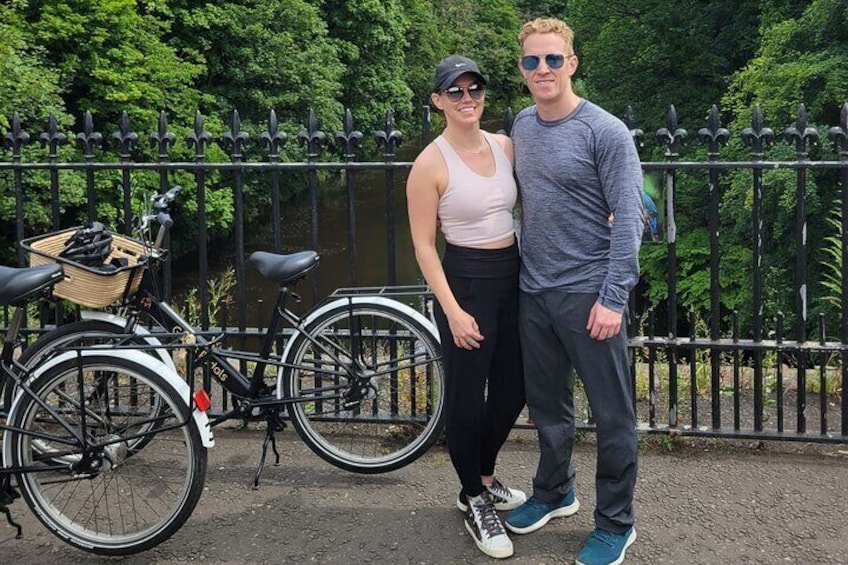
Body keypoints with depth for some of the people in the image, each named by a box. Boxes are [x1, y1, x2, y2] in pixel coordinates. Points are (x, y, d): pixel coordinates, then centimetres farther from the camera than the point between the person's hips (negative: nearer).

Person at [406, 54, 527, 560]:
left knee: (513, 389, 14)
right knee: (467, 396, 4)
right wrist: (453, 310, -16)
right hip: (465, 281, -6)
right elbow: (424, 246, -11)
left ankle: (484, 477, 38)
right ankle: (474, 500, 23)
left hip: (513, 276, 6)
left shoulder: (506, 146, 3)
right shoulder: (431, 164, -12)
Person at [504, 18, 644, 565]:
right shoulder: (522, 125, 7)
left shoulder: (606, 131, -12)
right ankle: (555, 491, 39)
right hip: (534, 291, 6)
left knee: (612, 414, 3)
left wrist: (613, 298, -18)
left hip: (589, 293, -6)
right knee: (547, 403, 19)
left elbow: (628, 220, -14)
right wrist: (531, 268, 13)